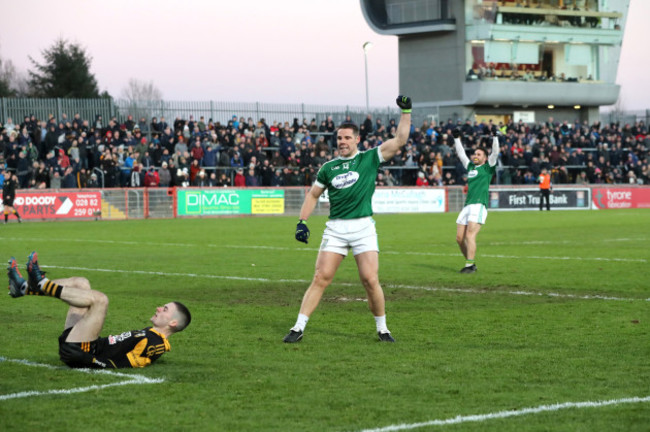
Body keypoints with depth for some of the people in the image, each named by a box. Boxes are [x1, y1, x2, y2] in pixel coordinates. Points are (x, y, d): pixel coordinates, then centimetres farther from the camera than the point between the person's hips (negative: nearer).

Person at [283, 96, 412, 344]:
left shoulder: (370, 158, 5)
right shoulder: (328, 167, 12)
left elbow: (400, 140, -1)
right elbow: (313, 195, 21)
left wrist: (406, 112, -9)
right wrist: (302, 222, 11)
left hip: (363, 227, -2)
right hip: (335, 228, 2)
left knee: (370, 280, -9)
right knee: (321, 278, -6)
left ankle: (382, 329, 8)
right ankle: (298, 328, -3)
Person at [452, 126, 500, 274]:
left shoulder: (487, 167, 6)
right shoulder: (470, 167, 22)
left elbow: (495, 153, -5)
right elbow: (461, 154, 34)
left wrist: (495, 137, -11)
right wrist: (457, 139, 35)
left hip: (479, 205, -7)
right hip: (467, 206, 7)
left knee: (470, 235, -17)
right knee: (459, 238, 2)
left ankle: (470, 265, -16)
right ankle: (470, 263, 15)